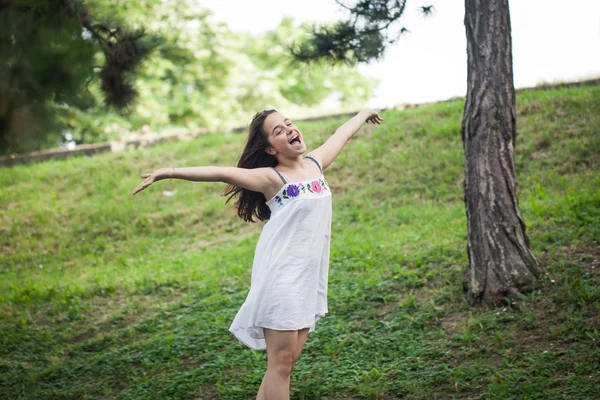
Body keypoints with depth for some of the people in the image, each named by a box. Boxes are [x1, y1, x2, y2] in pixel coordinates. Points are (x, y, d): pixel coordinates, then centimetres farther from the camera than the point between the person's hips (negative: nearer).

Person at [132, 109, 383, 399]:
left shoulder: (315, 163, 9)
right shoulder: (272, 178, -9)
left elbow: (342, 134, 27)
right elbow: (222, 173, -22)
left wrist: (363, 114, 45)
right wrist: (170, 172, -33)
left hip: (310, 277, 7)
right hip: (281, 276, -6)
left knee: (288, 361, 8)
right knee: (281, 362, -5)